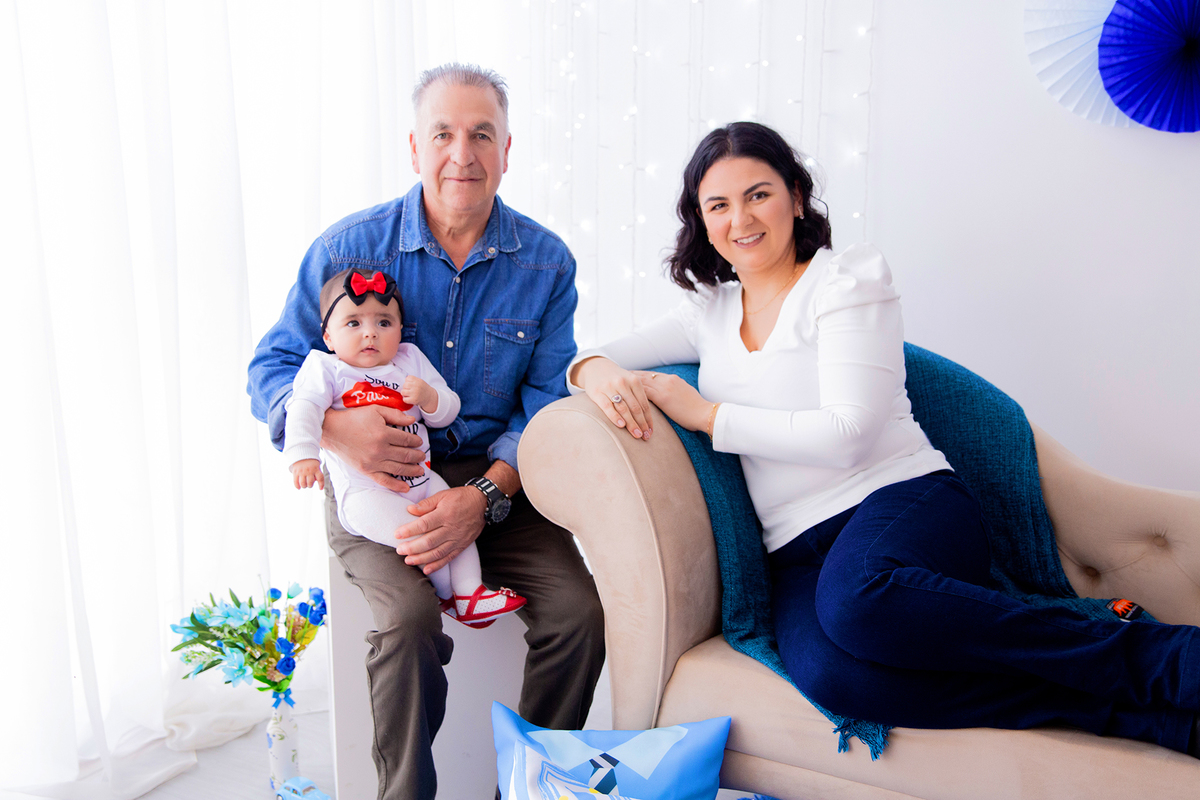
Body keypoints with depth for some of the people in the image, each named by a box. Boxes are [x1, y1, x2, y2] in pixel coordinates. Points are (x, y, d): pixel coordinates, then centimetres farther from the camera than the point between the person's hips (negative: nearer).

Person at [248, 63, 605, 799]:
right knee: (411, 616, -28)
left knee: (579, 609, -19)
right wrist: (336, 427, -21)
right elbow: (271, 370, 2)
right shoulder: (349, 246, -3)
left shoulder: (546, 262, 0)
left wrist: (484, 497, -19)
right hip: (377, 483, -1)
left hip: (497, 481, 2)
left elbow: (546, 401, -3)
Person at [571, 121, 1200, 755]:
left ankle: (1146, 658, -27)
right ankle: (1138, 709, -26)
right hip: (798, 550, 3)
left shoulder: (848, 276, 3)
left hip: (901, 497, -3)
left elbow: (847, 435, -9)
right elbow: (588, 358, 19)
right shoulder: (709, 311, 18)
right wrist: (598, 372, -6)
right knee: (828, 673, -33)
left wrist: (706, 413, -8)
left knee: (856, 596, -41)